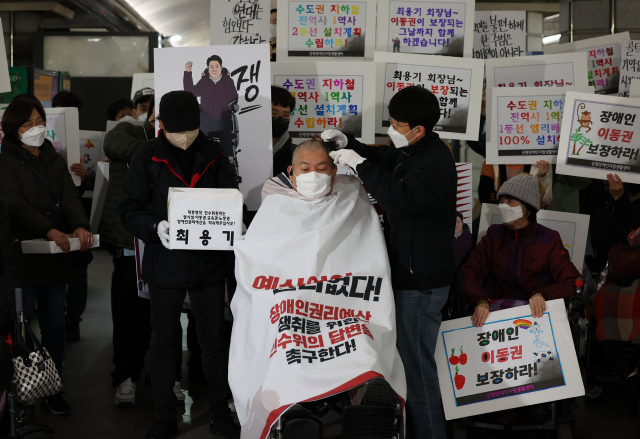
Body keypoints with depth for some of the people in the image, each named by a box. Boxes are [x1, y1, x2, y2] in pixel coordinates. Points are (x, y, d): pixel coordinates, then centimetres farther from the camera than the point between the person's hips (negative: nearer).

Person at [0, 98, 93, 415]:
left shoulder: (55, 160, 15)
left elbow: (70, 196, 3)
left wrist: (80, 225, -18)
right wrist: (49, 230, -30)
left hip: (57, 256, 5)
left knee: (55, 322, 9)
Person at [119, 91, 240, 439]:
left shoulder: (213, 155, 3)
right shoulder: (147, 158, -3)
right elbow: (128, 210, -3)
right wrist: (155, 226, -23)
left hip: (209, 263, 1)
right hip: (165, 263, -1)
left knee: (215, 341, 8)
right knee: (163, 342, 9)